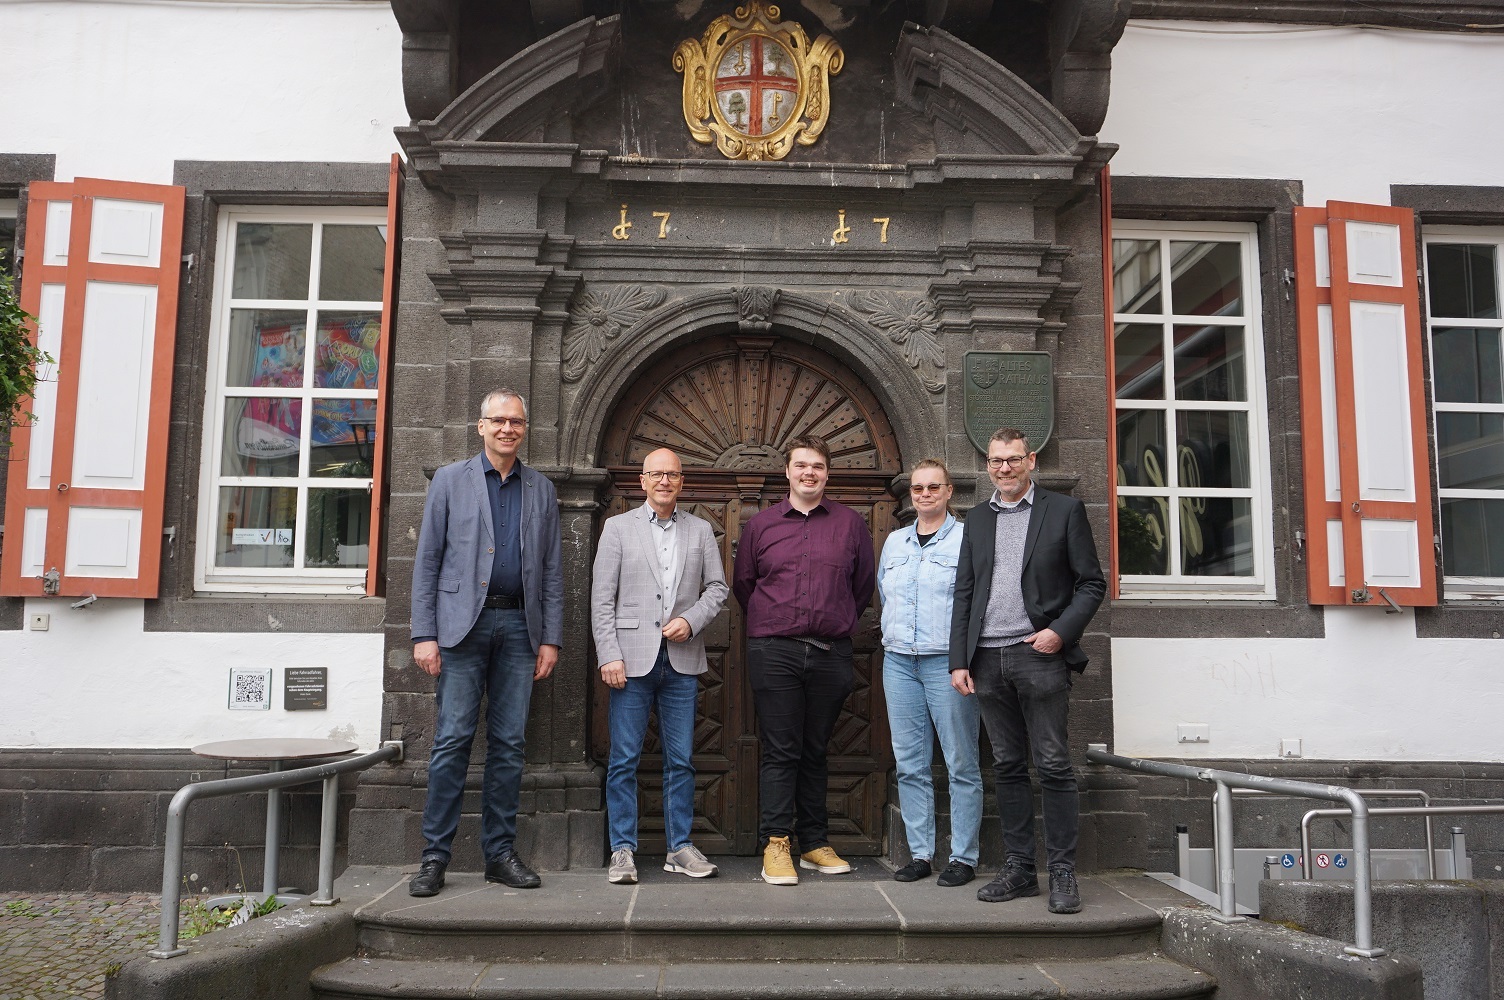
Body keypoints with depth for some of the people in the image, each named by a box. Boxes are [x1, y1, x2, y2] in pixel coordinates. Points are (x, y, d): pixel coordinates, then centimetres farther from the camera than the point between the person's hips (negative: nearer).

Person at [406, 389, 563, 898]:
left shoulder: (541, 489, 14)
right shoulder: (450, 479, 7)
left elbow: (551, 570, 13)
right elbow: (427, 560, 3)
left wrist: (551, 639, 5)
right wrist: (424, 633, -5)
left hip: (518, 626, 2)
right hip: (463, 622, -2)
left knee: (509, 742, 4)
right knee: (453, 738, -5)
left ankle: (500, 853, 12)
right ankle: (435, 856, 3)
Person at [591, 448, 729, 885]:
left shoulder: (701, 530, 12)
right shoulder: (618, 527, 6)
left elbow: (717, 587, 11)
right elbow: (601, 598, 1)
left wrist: (691, 620, -7)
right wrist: (609, 655, -8)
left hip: (682, 660, 2)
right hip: (633, 659, -2)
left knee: (680, 760, 6)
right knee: (624, 759, 0)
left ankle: (680, 847, 16)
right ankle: (623, 850, 10)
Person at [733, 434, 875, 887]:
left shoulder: (850, 523, 8)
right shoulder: (761, 524, 8)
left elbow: (864, 584, 15)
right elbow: (742, 584, 16)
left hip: (831, 654, 1)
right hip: (774, 653, -1)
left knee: (815, 751, 10)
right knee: (780, 751, -2)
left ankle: (815, 842, 18)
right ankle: (775, 845, 3)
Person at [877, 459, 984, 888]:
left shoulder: (967, 539, -2)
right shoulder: (894, 542, 15)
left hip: (948, 661, -5)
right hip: (899, 661, 5)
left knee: (961, 764, -1)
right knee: (910, 764, 7)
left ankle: (963, 857, 7)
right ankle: (919, 853, 15)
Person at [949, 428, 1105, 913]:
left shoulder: (1064, 510, 4)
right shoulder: (977, 518, 16)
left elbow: (1092, 583, 2)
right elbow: (964, 593, 14)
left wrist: (1061, 631, -13)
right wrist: (959, 661, 7)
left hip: (1039, 655, -4)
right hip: (988, 659, 4)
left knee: (1053, 766, -2)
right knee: (1008, 767, 9)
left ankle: (1062, 872, 6)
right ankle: (1018, 868, 16)